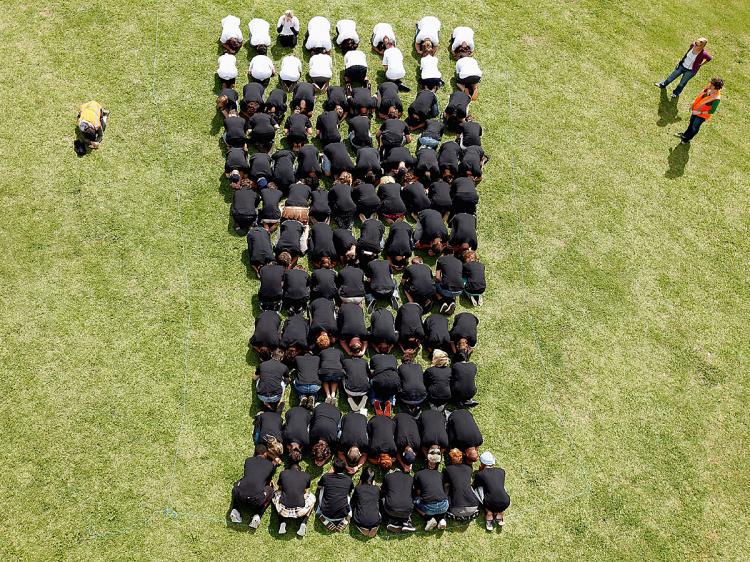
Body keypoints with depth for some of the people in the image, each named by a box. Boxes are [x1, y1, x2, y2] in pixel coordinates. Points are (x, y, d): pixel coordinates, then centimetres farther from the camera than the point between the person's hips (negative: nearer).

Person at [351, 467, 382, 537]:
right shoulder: (377, 489, 4)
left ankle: (362, 528, 9)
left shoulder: (358, 488, -1)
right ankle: (374, 528, 8)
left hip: (360, 522, -1)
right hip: (375, 522, 1)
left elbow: (352, 503, 16)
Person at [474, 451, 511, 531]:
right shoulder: (501, 471, 14)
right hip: (505, 504, 3)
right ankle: (499, 514, 18)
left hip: (491, 504, -3)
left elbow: (475, 485, 25)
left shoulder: (480, 474, 5)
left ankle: (489, 514, 14)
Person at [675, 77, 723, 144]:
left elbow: (712, 111, -26)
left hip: (702, 115, -6)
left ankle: (688, 138, 44)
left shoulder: (716, 99, -36)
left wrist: (699, 112, -27)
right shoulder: (709, 88, -18)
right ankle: (685, 135, 52)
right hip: (696, 109, 6)